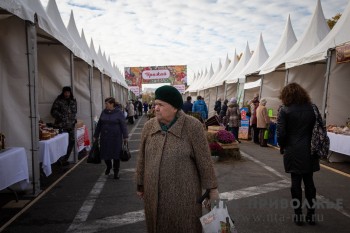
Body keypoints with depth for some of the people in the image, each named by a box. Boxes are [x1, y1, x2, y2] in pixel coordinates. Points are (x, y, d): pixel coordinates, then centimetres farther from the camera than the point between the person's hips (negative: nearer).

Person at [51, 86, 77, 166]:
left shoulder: (73, 100, 11)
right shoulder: (59, 100, -6)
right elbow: (53, 111, -7)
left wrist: (74, 119, 11)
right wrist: (61, 116, -18)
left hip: (71, 125, 6)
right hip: (62, 125, -6)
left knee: (72, 141, 9)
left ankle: (64, 159, 23)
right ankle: (61, 160, 9)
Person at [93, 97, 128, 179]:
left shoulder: (119, 112, -7)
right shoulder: (104, 112, 5)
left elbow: (123, 125, -9)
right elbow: (99, 124, 11)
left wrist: (125, 136, -11)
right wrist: (96, 135, 12)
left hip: (116, 137, -4)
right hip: (105, 137, 4)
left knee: (116, 154, 5)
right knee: (105, 154, 9)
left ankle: (116, 172, 22)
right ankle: (108, 166, 39)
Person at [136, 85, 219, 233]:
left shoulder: (192, 126, -15)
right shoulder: (148, 126, -2)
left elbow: (204, 159, -9)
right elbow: (142, 158, 7)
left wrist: (212, 188, -4)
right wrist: (140, 185, 13)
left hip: (183, 192, -3)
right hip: (155, 192, 4)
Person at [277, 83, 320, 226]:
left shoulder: (285, 110, -11)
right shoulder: (311, 108, 2)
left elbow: (281, 133, -14)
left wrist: (282, 147, 3)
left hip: (293, 151, -3)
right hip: (309, 151, 4)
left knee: (296, 182, 7)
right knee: (309, 182, 14)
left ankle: (298, 215, 17)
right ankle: (311, 215, 24)